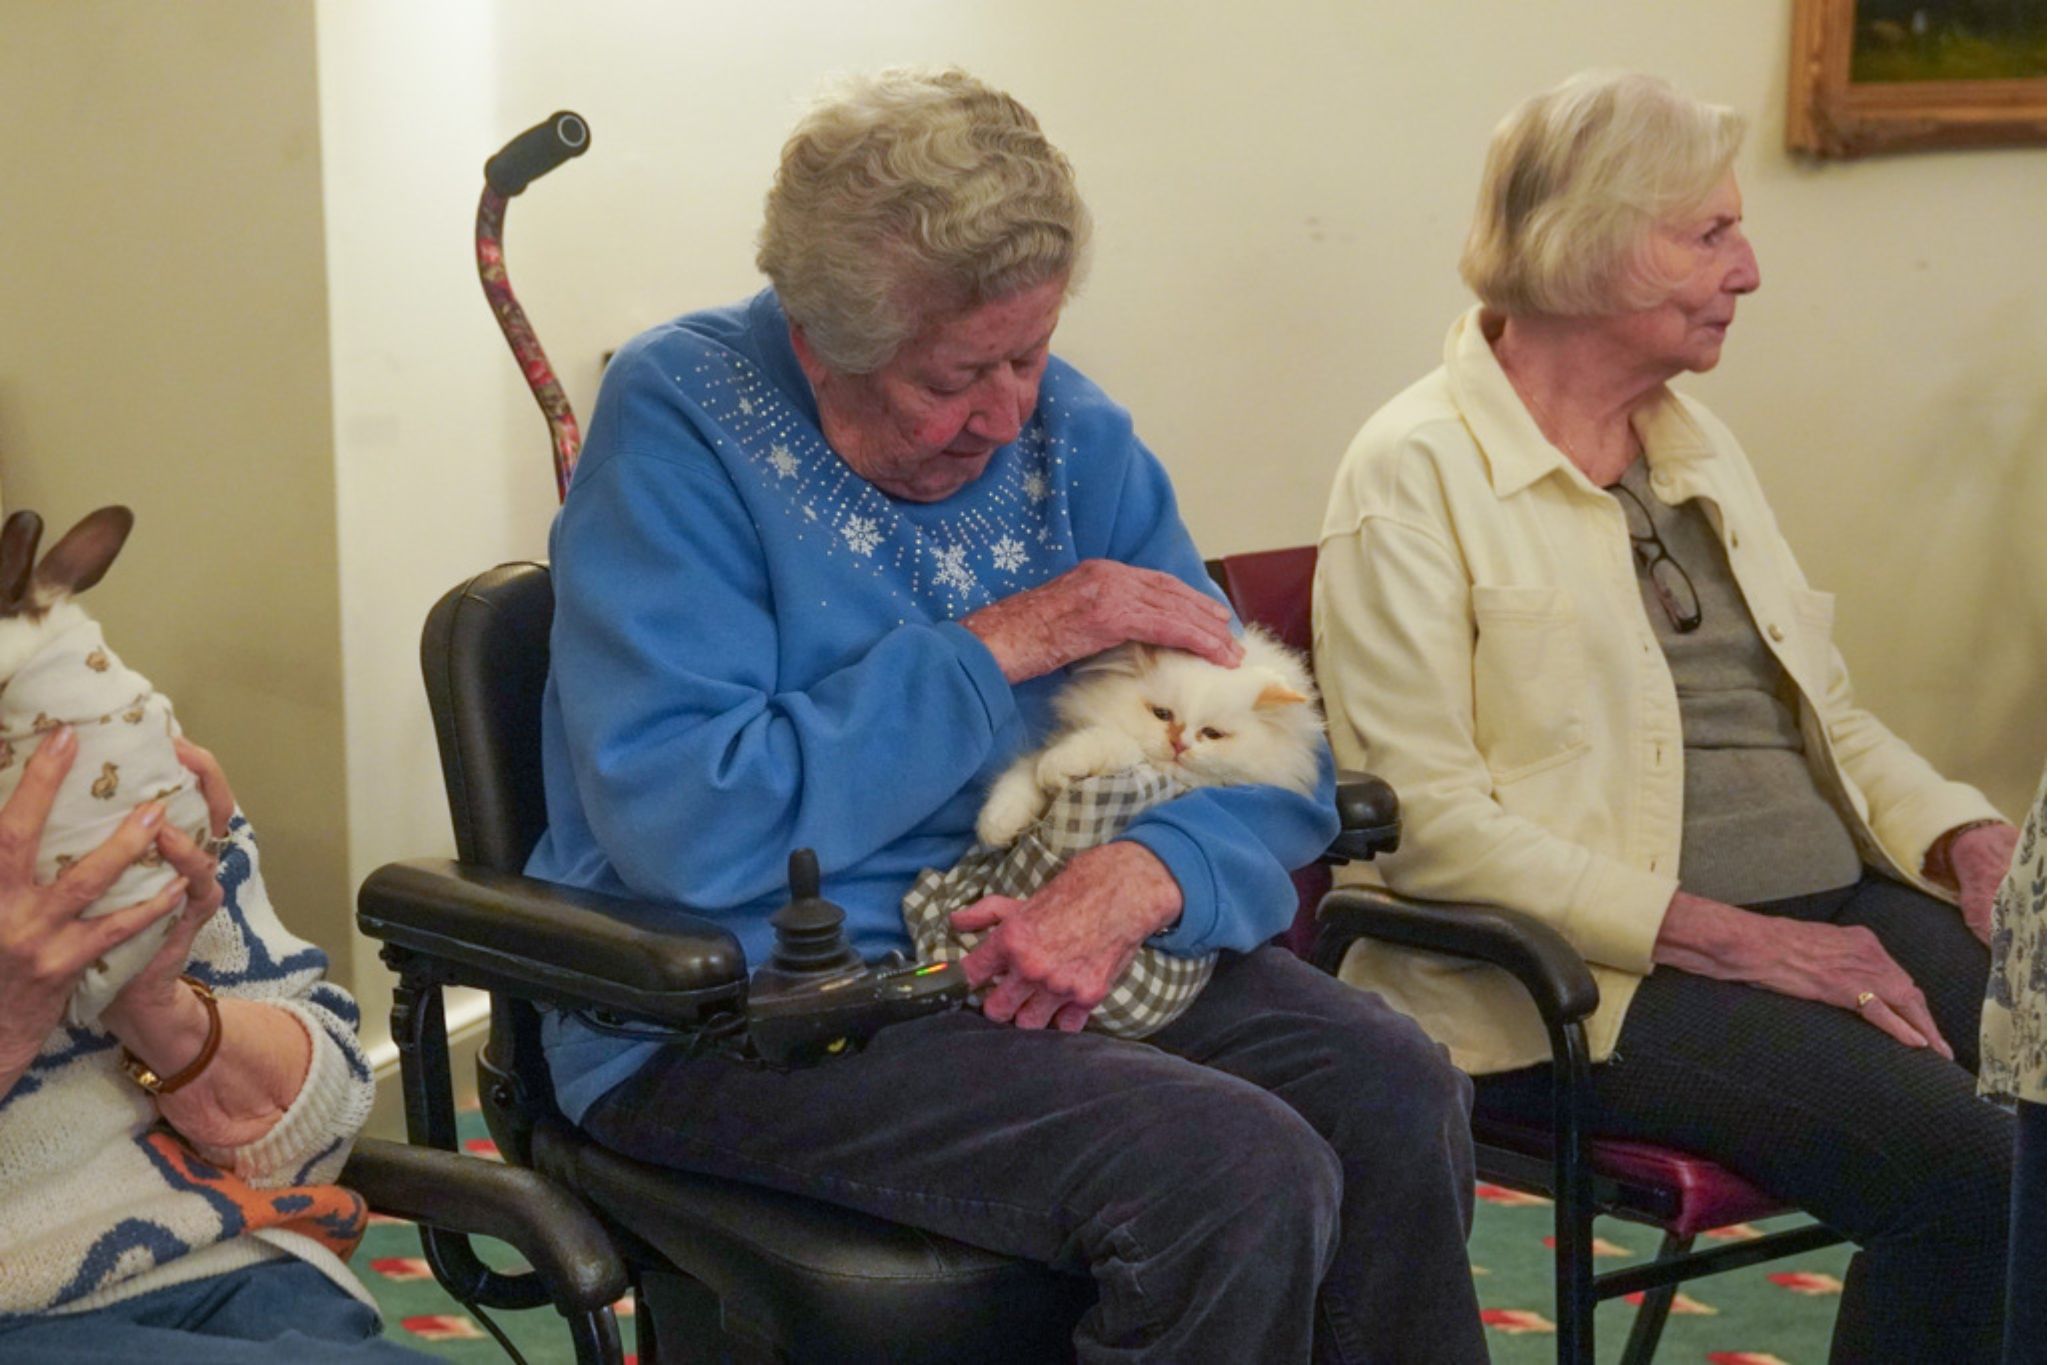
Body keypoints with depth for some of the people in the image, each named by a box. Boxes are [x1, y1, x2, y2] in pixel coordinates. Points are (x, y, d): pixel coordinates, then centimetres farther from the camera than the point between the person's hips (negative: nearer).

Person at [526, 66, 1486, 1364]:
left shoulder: (1069, 430, 4)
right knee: (1241, 1172, -25)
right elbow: (683, 831, -23)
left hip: (1035, 949, 6)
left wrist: (1141, 876, -20)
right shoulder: (677, 419, -12)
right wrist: (995, 647, -18)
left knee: (1398, 1090, -16)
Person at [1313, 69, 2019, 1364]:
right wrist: (1723, 934, -19)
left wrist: (1964, 833, 2)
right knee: (1964, 1168, -26)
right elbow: (1425, 816, -14)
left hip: (1839, 911, 7)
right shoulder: (1416, 475, -6)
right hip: (1594, 969, -7)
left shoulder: (1700, 446, 18)